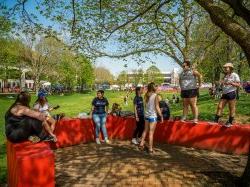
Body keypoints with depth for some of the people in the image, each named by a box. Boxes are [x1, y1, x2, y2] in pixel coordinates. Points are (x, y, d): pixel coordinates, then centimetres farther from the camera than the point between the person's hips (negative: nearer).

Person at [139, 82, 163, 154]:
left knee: (145, 130, 20)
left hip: (146, 115, 5)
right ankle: (150, 149, 9)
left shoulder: (146, 95, 3)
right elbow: (157, 107, -12)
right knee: (151, 132, 2)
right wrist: (161, 116, -5)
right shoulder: (155, 95, -12)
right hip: (153, 116, -5)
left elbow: (147, 104, 10)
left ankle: (141, 144, 26)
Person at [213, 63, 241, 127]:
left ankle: (230, 122, 11)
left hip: (231, 93, -6)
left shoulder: (235, 75, -3)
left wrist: (231, 83, -21)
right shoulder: (225, 76, 17)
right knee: (219, 107, 2)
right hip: (224, 94, 7)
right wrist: (222, 83, 2)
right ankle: (216, 120, 6)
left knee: (231, 108, 2)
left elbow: (238, 84, -8)